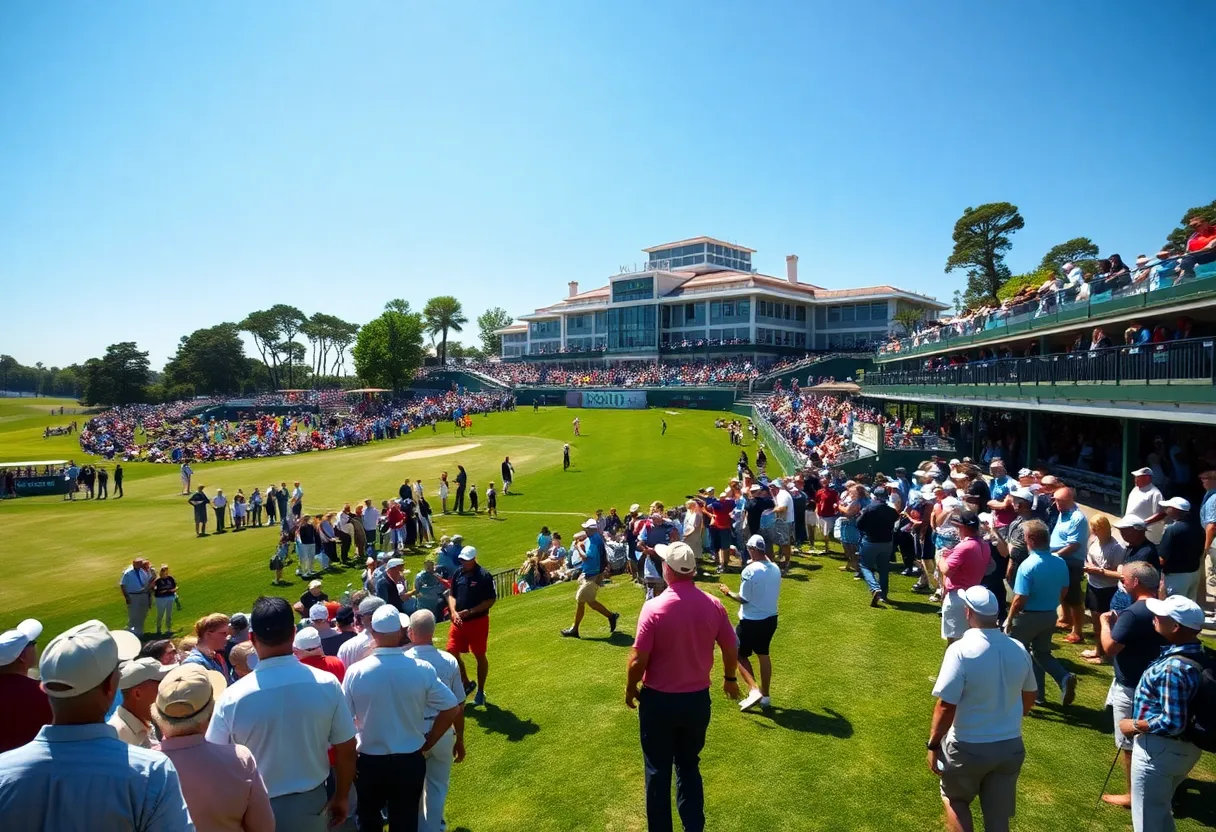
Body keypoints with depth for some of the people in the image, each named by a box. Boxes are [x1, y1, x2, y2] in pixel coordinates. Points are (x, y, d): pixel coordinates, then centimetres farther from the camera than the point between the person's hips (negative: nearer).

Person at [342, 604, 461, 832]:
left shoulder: (356, 672, -15)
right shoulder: (422, 669, -14)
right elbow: (451, 709, -8)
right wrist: (427, 744, 4)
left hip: (369, 760, 0)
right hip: (410, 760, 0)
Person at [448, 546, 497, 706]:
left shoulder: (484, 575, -15)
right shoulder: (458, 574, 3)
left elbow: (491, 600, -14)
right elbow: (452, 595, 9)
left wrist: (470, 611, -19)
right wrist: (453, 612, -9)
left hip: (478, 621, -5)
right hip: (459, 621, 5)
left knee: (479, 656, 6)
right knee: (452, 652, 4)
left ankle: (481, 691, 24)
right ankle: (466, 683, 27)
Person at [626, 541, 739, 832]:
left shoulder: (654, 607, -21)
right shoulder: (713, 605, -10)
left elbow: (638, 660, -18)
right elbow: (731, 650, 1)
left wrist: (630, 688, 1)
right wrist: (729, 679, 20)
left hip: (659, 700, -3)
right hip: (697, 698, 3)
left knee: (658, 770, 16)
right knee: (689, 766, 22)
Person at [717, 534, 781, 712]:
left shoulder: (750, 570, -22)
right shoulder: (776, 569, -1)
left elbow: (743, 599, -18)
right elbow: (776, 593, 11)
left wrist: (728, 593, -1)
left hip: (751, 621, -7)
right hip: (770, 618, 7)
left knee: (740, 655, 10)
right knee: (763, 655, 20)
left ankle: (754, 690, -4)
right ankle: (765, 696, 27)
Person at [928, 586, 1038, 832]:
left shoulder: (961, 650, -23)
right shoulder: (1019, 649, -4)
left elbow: (946, 707, -22)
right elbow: (1029, 697, 12)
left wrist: (933, 744, -8)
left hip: (968, 748, -5)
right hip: (1010, 746, 5)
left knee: (955, 800, 22)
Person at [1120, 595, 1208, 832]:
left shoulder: (1173, 668, -31)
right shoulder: (1196, 652, -1)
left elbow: (1172, 723, -30)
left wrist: (1134, 726, -15)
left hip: (1160, 748, -9)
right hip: (1183, 746, 9)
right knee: (1160, 808, 29)